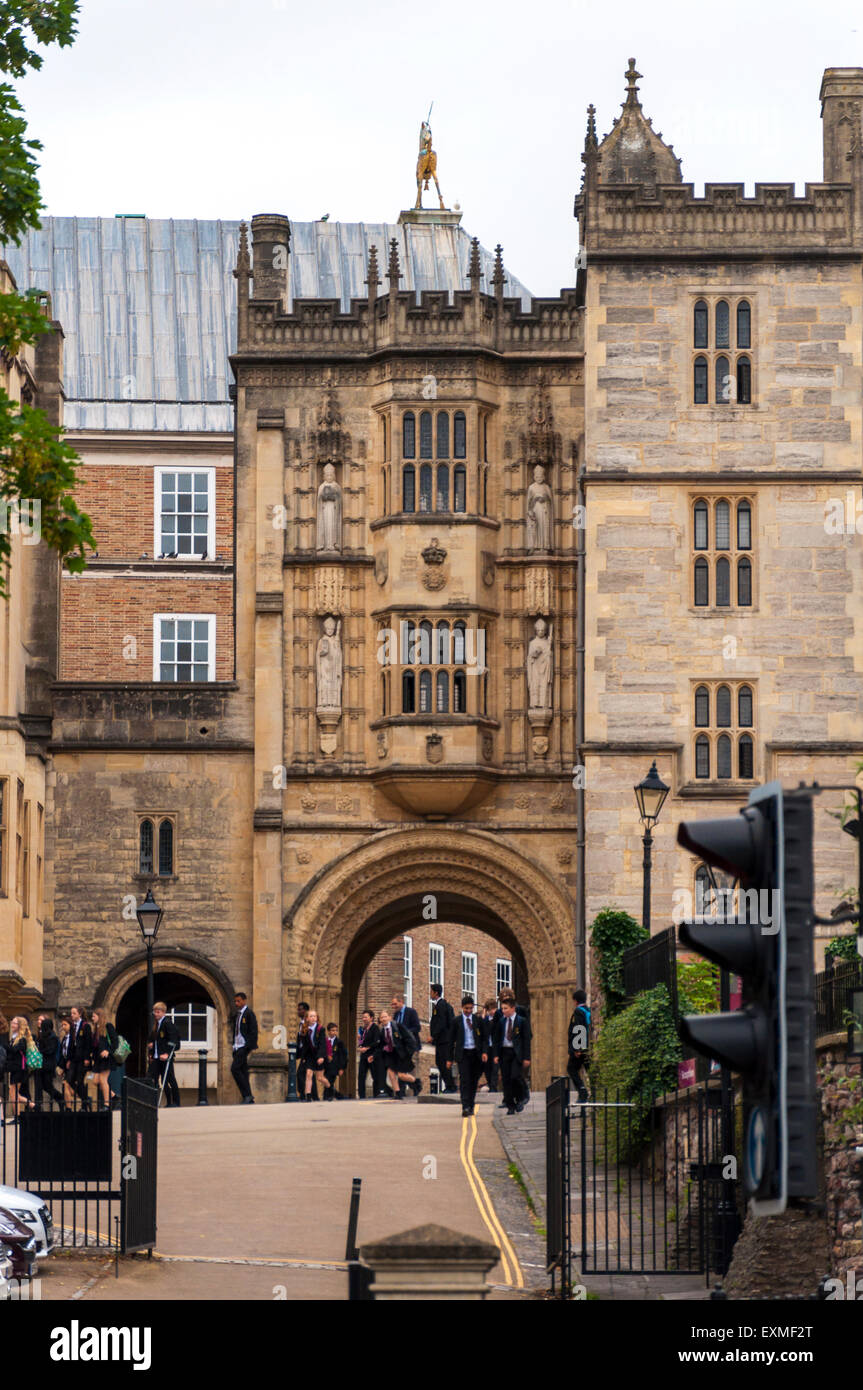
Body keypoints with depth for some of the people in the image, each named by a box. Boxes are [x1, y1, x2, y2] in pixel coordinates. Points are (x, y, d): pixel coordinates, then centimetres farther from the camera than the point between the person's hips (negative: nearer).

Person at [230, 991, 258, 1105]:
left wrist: (251, 1049, -18)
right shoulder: (236, 1016, 19)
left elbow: (253, 1032, -12)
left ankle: (247, 1095, -15)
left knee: (235, 1069, -19)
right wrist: (234, 1052, 19)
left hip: (245, 1046, -9)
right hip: (237, 1047, 9)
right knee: (243, 1072, 5)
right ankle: (249, 1099, 6)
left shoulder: (249, 1014, -6)